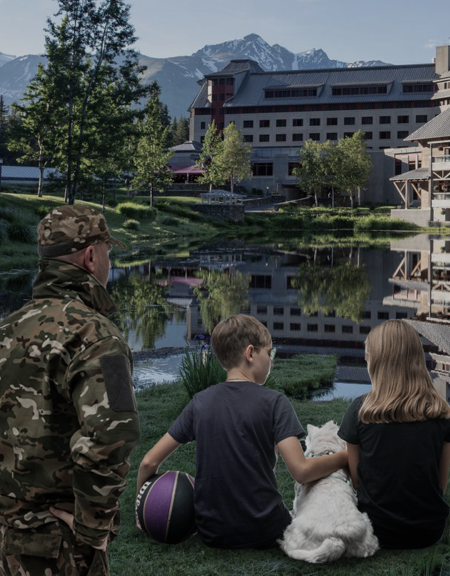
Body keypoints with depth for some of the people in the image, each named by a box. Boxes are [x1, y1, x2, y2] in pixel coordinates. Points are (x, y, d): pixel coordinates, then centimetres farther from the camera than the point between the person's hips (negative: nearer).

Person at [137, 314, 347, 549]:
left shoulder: (200, 402, 0)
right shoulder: (273, 402, -10)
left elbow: (149, 462, 1)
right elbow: (301, 470, -18)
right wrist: (346, 456, -3)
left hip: (211, 535, 3)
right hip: (263, 534, -3)